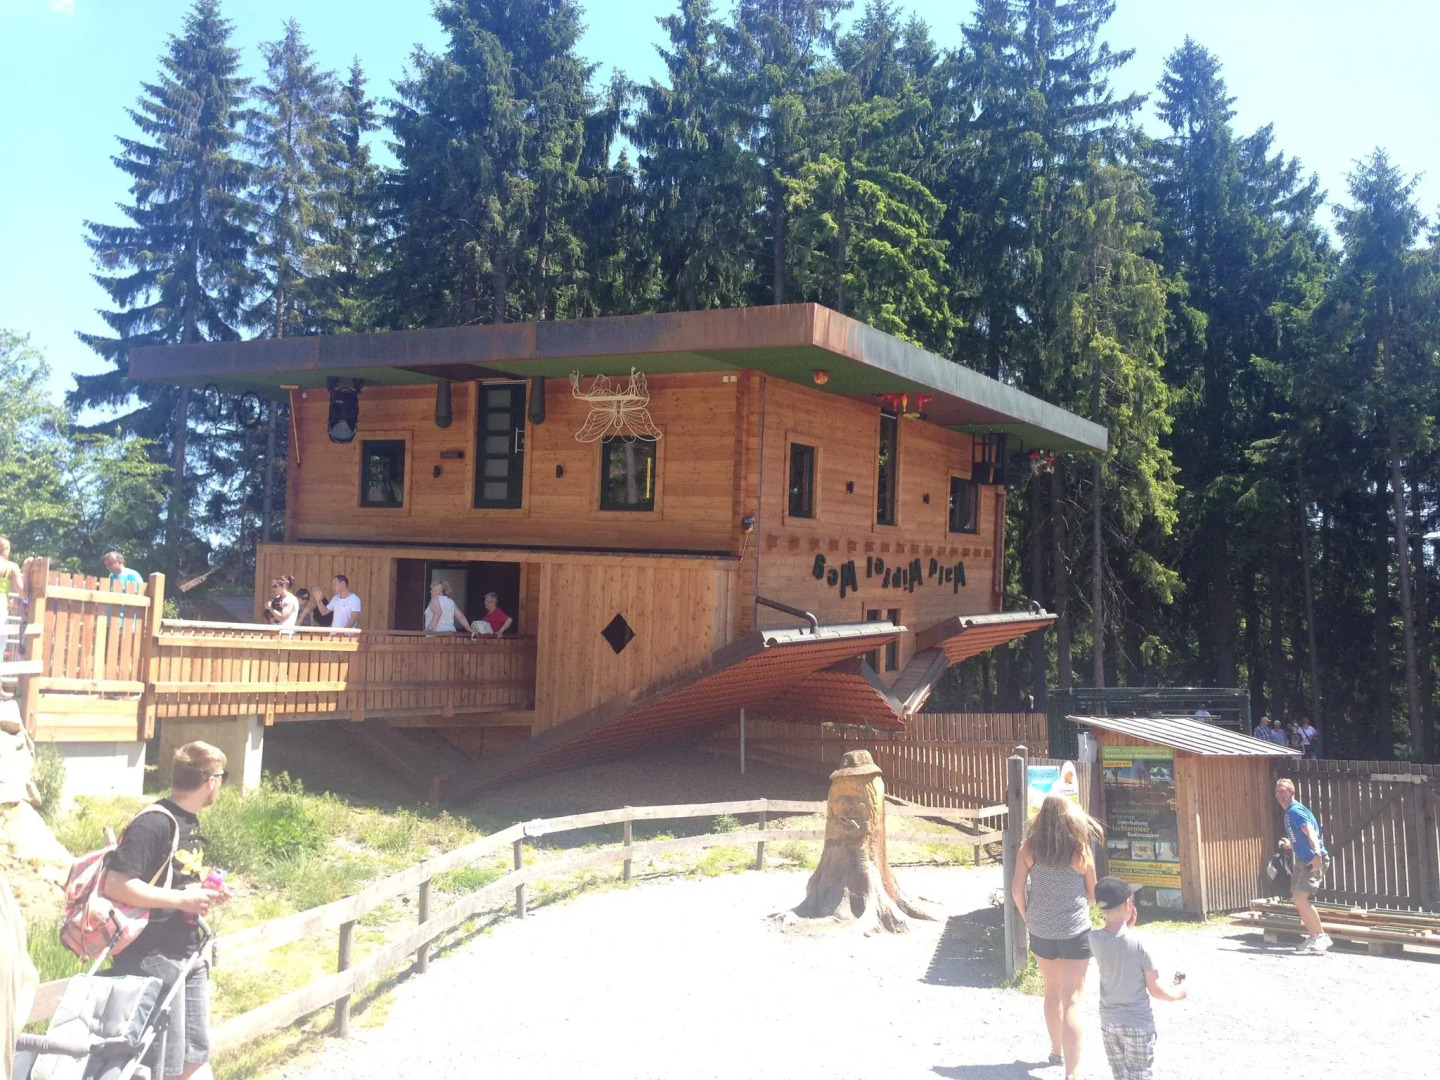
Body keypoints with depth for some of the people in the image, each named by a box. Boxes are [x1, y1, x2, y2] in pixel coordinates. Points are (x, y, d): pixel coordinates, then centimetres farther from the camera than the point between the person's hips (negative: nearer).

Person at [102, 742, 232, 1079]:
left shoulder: (190, 824, 11)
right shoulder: (153, 824, -18)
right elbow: (115, 885, -26)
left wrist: (205, 895, 5)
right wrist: (182, 899, -23)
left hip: (190, 956, 9)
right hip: (153, 958, -9)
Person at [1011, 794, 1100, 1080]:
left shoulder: (1029, 848, -5)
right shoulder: (1080, 851, -8)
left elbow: (1017, 889, -6)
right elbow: (1092, 895, 1)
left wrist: (1027, 917, 10)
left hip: (1041, 931, 3)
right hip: (1075, 932, -3)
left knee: (1052, 992, 22)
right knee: (1071, 1001, -2)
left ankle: (1057, 1051, 40)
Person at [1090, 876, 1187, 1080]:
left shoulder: (1094, 939, -8)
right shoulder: (1139, 943, -20)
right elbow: (1156, 991, -13)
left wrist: (1129, 926, 4)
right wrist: (1179, 994, 6)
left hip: (1108, 1022, 4)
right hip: (1138, 1024, -4)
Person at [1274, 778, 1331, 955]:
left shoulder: (1295, 811, -15)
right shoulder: (1289, 812, 15)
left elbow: (1310, 833, -30)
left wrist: (1317, 855, -43)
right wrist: (1289, 844, 16)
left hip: (1314, 861, -10)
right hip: (1302, 861, 10)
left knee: (1300, 899, -18)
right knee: (1297, 900, 10)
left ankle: (1321, 936, -7)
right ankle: (1313, 937, 19)